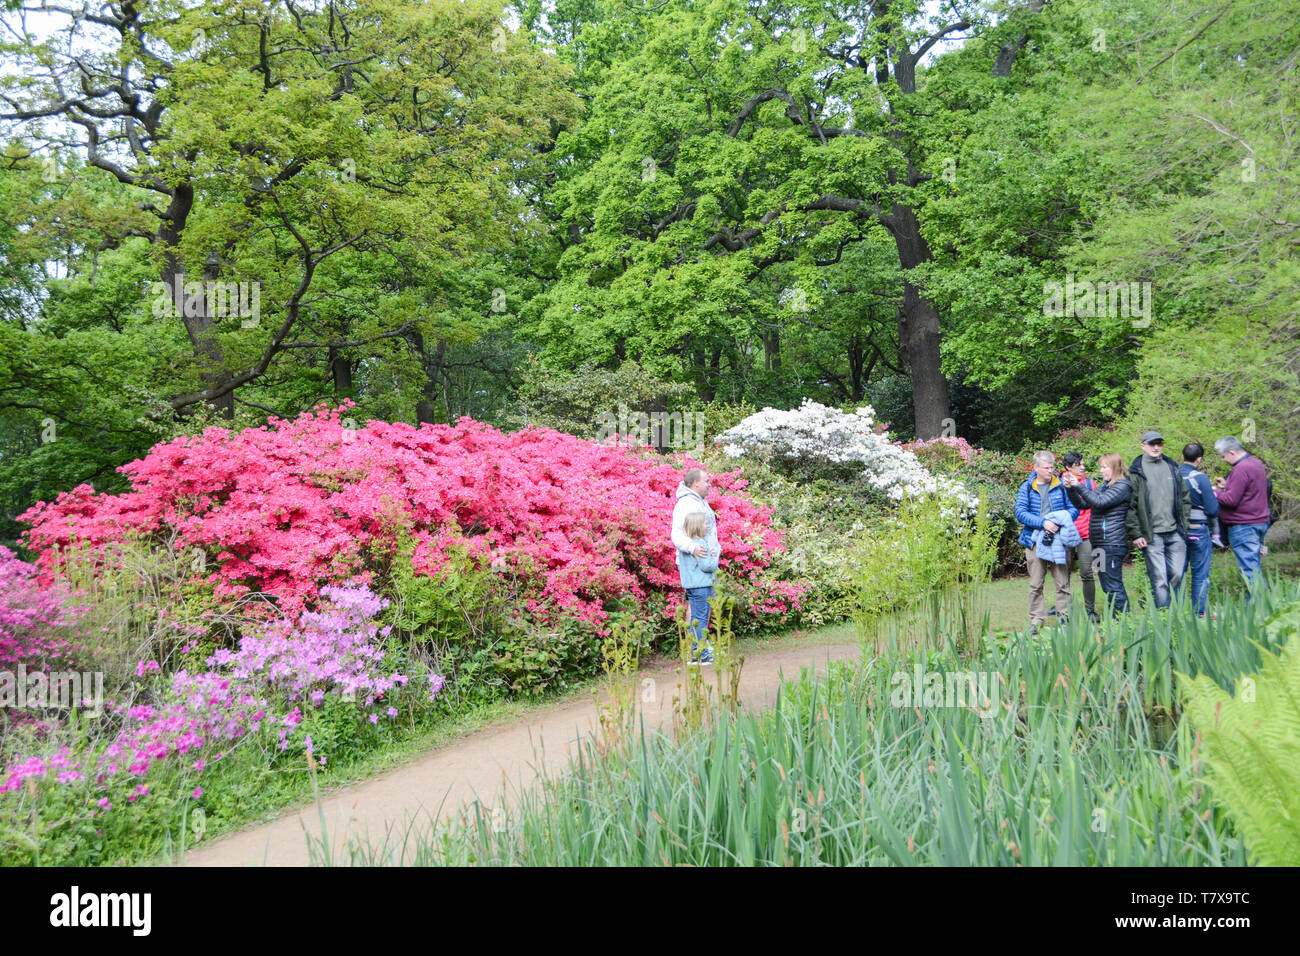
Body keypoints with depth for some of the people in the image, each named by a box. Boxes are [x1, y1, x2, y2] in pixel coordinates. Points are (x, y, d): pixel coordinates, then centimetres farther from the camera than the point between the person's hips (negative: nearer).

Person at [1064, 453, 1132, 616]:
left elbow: (1099, 502, -20)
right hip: (1100, 544, 9)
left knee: (1113, 586, -9)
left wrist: (1079, 486, -18)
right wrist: (1071, 489, 2)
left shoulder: (1122, 486, -8)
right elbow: (1083, 503, 17)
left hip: (1112, 544, -9)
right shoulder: (1105, 486, 20)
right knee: (1108, 586, 12)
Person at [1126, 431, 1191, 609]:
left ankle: (1150, 601, 23)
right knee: (1160, 580, -4)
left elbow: (1185, 498, 17)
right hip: (1151, 535, -4)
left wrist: (1184, 525, 9)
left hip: (1175, 534, 4)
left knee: (1177, 574, 5)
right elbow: (1130, 505, -4)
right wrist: (1135, 534, -9)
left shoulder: (1173, 467, 13)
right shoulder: (1136, 472, 0)